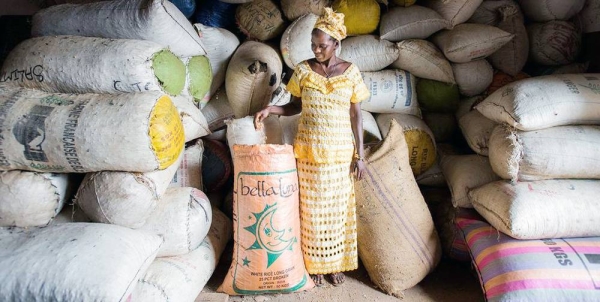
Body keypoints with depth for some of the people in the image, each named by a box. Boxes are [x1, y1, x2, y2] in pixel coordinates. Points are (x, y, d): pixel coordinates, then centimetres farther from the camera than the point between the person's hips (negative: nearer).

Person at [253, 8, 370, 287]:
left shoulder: (350, 71, -1)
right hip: (309, 150, 0)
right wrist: (270, 109, -12)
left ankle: (336, 263, 25)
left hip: (340, 151, 0)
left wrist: (360, 154, -3)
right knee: (312, 207, 6)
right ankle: (315, 263, 22)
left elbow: (356, 114, 0)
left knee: (337, 207, 8)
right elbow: (295, 106, 7)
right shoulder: (303, 70, -1)